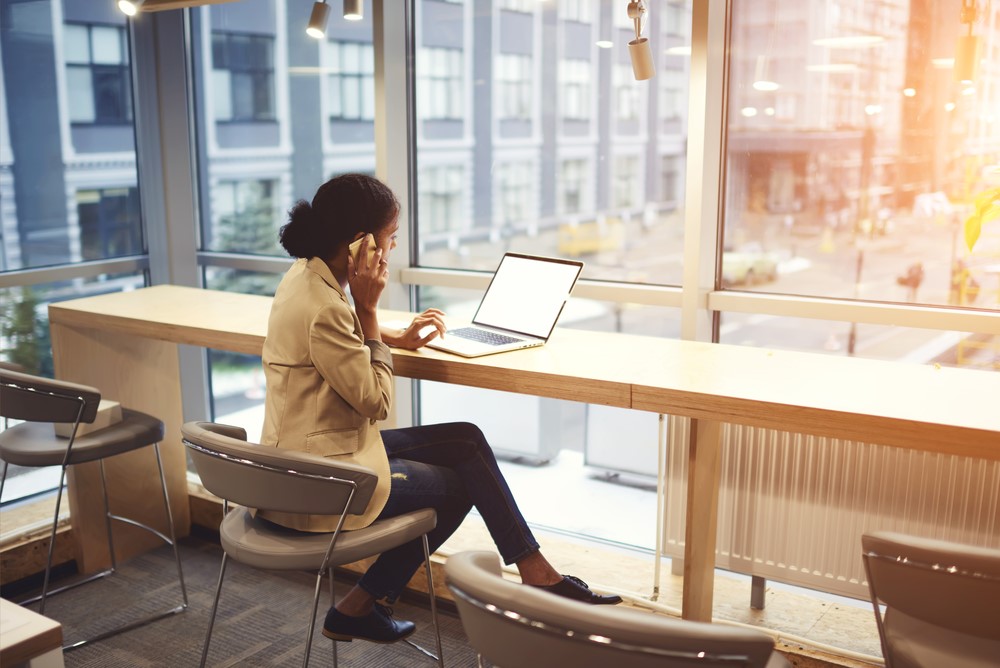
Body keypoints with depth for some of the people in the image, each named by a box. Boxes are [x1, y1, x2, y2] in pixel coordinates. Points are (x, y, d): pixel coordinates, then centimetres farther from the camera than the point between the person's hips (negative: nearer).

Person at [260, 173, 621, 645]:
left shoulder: (308, 276, 3)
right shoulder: (321, 308, -27)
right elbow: (375, 402, -19)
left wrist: (399, 338, 11)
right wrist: (368, 306, -19)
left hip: (303, 458, 9)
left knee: (466, 442, 7)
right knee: (460, 486, 9)